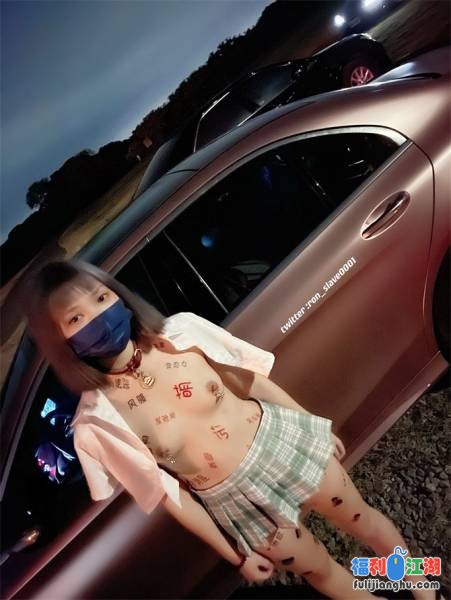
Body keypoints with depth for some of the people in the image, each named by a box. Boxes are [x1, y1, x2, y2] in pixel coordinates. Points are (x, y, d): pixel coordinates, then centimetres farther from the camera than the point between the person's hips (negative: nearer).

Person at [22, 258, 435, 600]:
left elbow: (254, 380, -4)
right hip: (237, 501, -1)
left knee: (363, 519, 22)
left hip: (284, 440, 2)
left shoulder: (181, 330, -17)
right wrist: (235, 556, 0)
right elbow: (166, 493, -10)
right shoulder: (97, 422, -19)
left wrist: (318, 426, 7)